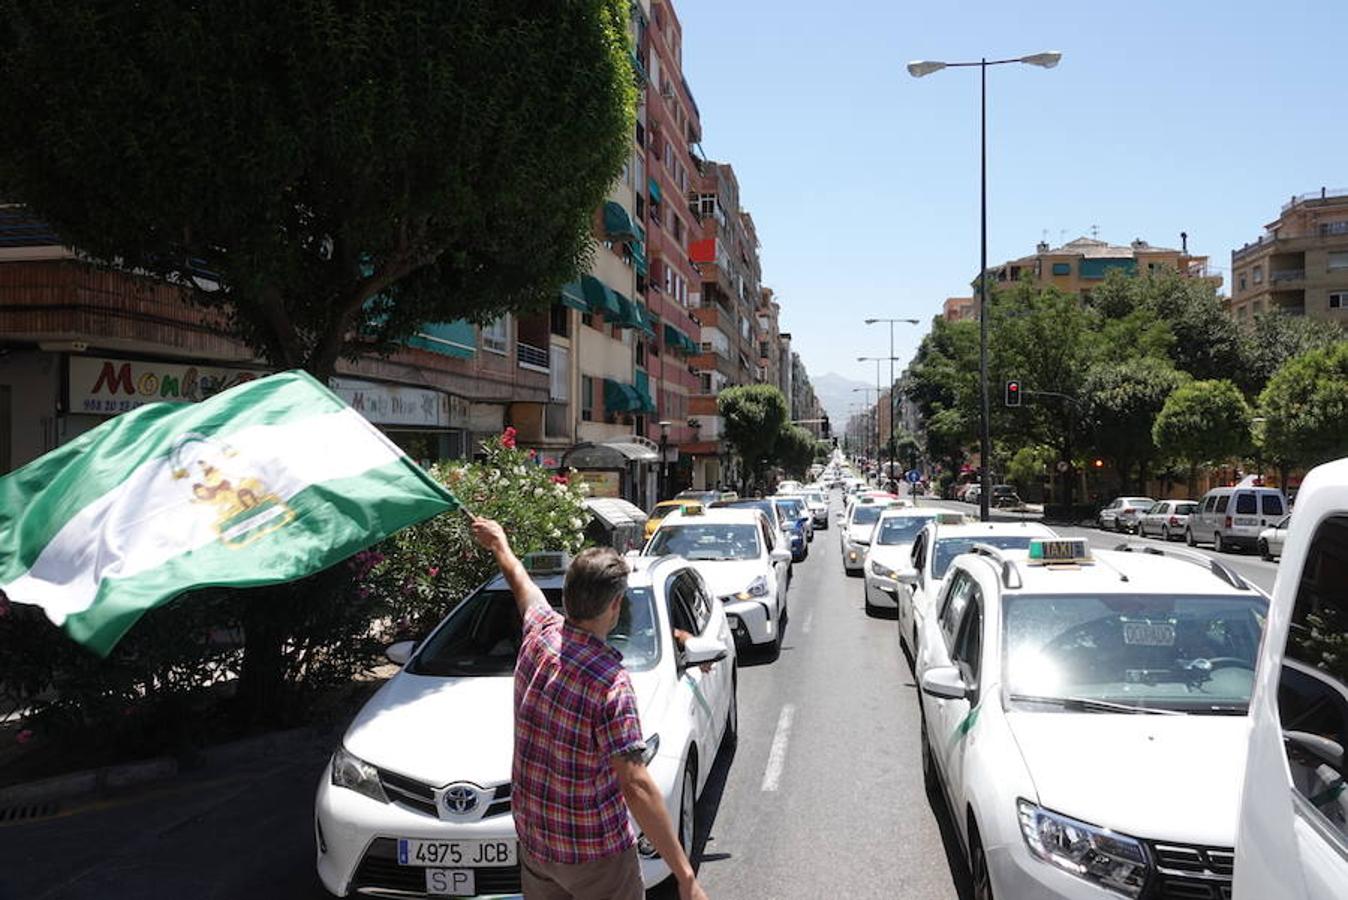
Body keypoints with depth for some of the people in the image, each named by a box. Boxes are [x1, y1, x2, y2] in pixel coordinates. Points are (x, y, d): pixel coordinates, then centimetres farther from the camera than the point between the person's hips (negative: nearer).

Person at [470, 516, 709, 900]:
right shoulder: (612, 682, -26)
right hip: (595, 851, -6)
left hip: (532, 839, 6)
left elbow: (521, 583, 14)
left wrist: (499, 544, 35)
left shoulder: (540, 635, -8)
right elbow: (636, 786, -30)